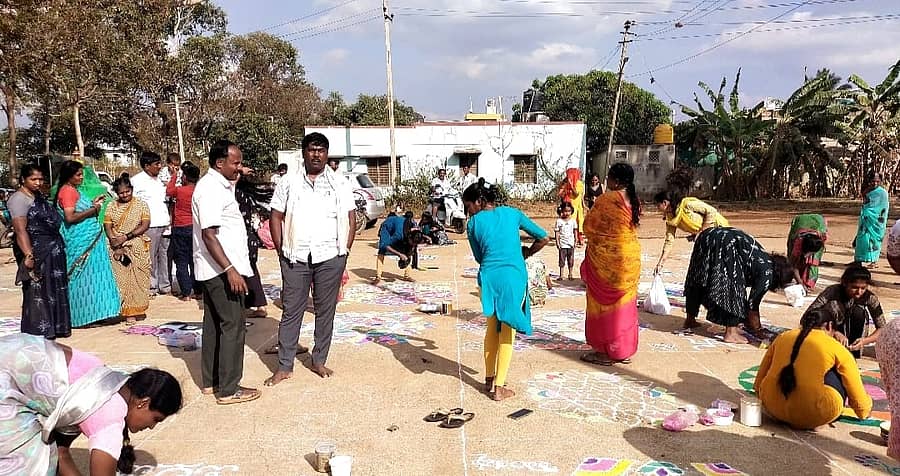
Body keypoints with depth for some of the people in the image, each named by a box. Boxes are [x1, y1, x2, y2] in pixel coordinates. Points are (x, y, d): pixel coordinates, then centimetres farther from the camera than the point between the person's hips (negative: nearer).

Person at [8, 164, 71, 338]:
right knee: (37, 291, -2)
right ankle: (38, 333, 7)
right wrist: (28, 255, -29)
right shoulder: (19, 199, -13)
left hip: (53, 251, 9)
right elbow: (20, 230, -22)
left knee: (55, 289, 15)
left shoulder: (39, 196, 13)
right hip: (36, 251, -9)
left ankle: (54, 327, 26)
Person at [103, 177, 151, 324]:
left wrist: (126, 237, -14)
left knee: (136, 279, -4)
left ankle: (133, 310, 0)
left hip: (137, 249, -1)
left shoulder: (141, 205, 5)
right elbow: (107, 227, 5)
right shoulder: (112, 207, 11)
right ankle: (123, 309, -1)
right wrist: (114, 241, -13)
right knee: (119, 279, -3)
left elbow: (145, 225, -5)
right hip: (117, 250, 2)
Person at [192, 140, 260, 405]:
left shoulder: (218, 185, 14)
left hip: (214, 270, 11)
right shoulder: (210, 189, -18)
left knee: (214, 324, 15)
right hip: (221, 271, -11)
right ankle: (228, 389, 2)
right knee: (232, 326, -5)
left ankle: (211, 381, 25)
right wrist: (230, 270, -27)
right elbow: (209, 235, -24)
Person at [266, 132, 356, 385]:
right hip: (295, 258, 0)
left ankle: (319, 361, 21)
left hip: (330, 258, 0)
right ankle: (284, 366, 10)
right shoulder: (288, 183, 5)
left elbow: (351, 219, 5)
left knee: (326, 310, 8)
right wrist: (282, 251, -1)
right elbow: (276, 217, 6)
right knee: (291, 311, 3)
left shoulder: (340, 184, 4)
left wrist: (344, 251, -2)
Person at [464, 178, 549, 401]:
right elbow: (543, 237, 6)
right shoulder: (512, 213, 7)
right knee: (507, 331, 7)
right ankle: (499, 387, 11)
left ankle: (489, 379, 28)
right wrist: (524, 255, 18)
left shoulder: (473, 223, 5)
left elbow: (479, 256, 11)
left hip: (489, 277, 1)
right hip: (514, 276, -1)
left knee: (492, 328, 19)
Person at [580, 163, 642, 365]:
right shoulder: (634, 201, 4)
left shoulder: (606, 199, -16)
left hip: (607, 258, -7)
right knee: (625, 303, 14)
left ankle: (606, 351, 10)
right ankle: (624, 350, 22)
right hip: (631, 256, 7)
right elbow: (633, 226, 13)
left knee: (604, 302, 5)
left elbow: (588, 227, -10)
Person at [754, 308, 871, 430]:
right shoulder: (837, 349, 6)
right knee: (840, 372, 20)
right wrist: (865, 411, 35)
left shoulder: (782, 337, 15)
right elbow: (859, 399, 12)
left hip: (773, 408, 4)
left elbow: (758, 384, 21)